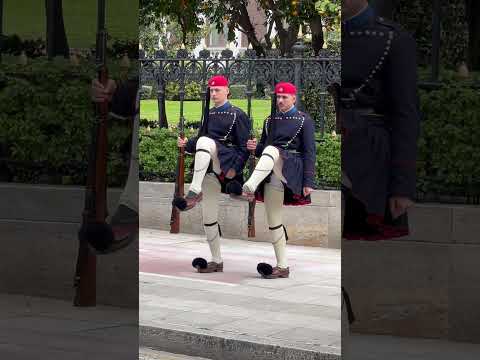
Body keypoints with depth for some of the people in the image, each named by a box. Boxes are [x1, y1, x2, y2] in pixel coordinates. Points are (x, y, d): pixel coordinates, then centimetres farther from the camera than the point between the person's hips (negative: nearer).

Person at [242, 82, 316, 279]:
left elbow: (309, 152, -2)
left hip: (291, 170, -6)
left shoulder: (304, 120, 5)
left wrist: (308, 182, -10)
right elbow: (263, 148, 25)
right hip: (271, 176, 6)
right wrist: (255, 148, -1)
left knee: (272, 151, -36)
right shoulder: (270, 121, 20)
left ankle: (249, 187, -57)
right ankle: (282, 267, 6)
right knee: (273, 220, 1)